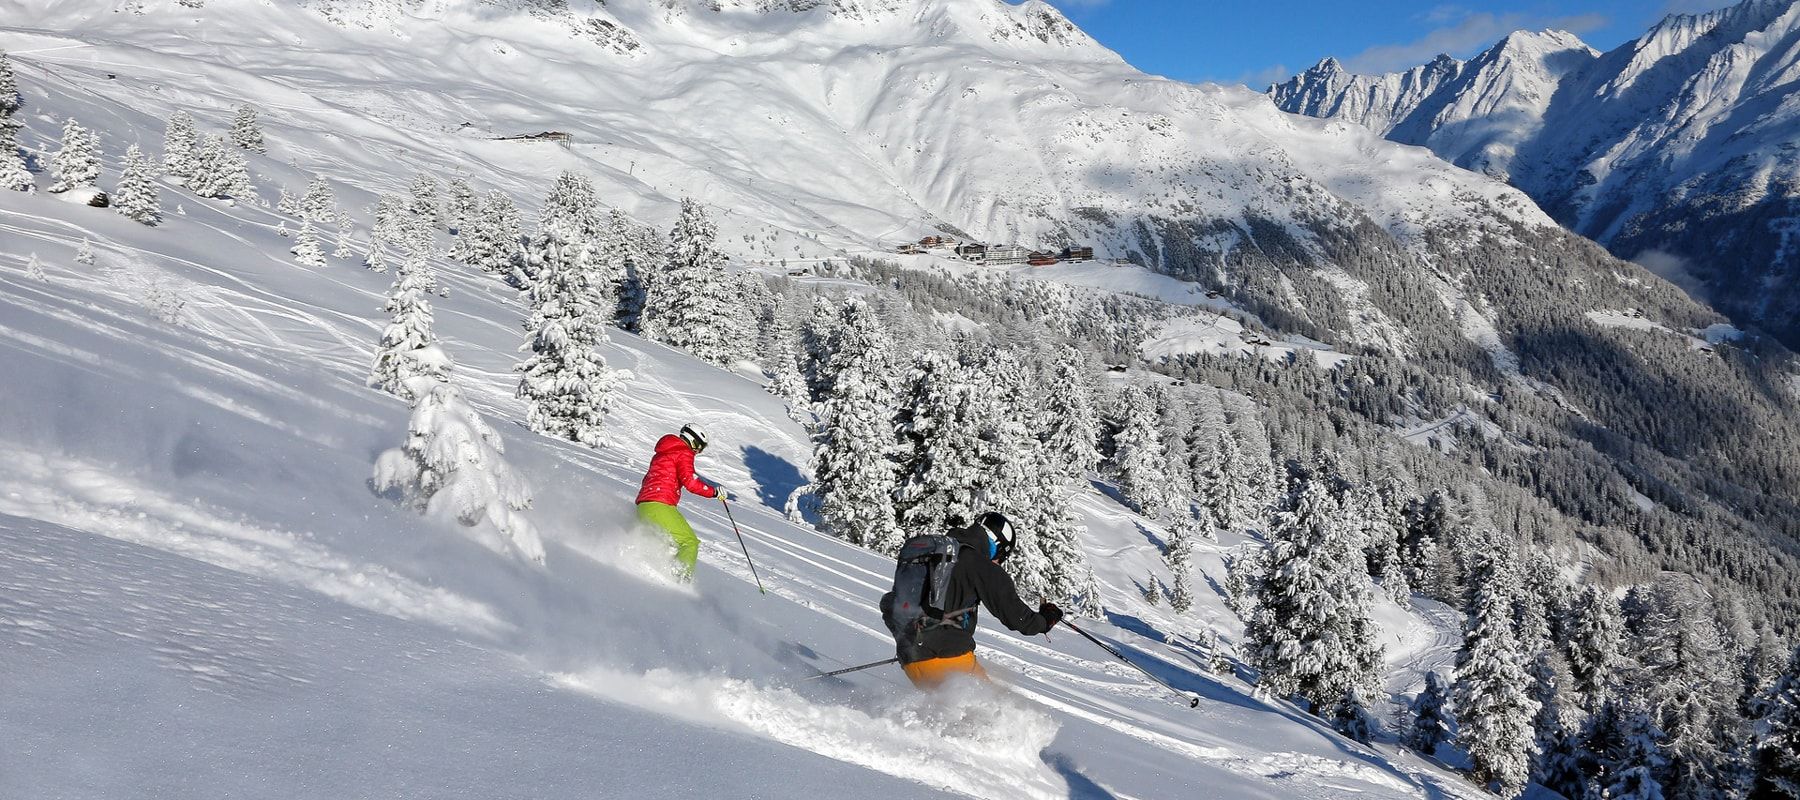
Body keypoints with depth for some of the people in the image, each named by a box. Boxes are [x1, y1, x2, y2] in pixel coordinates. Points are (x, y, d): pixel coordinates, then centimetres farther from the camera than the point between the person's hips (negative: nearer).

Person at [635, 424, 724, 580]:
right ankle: (682, 573, -28)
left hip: (642, 505, 9)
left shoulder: (660, 454, 27)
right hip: (660, 506, -9)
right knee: (690, 542, -5)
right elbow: (690, 481, -14)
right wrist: (715, 491, -6)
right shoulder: (683, 453, 0)